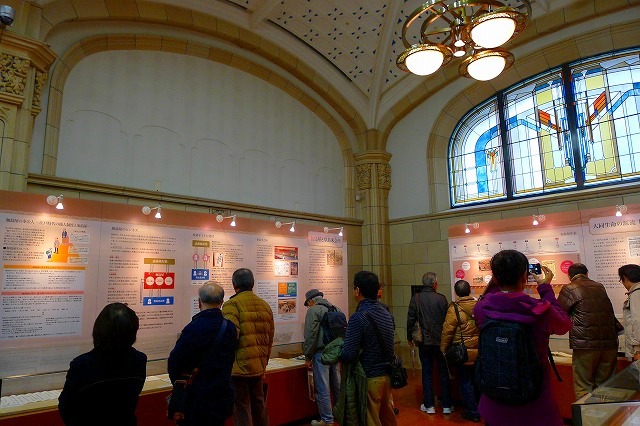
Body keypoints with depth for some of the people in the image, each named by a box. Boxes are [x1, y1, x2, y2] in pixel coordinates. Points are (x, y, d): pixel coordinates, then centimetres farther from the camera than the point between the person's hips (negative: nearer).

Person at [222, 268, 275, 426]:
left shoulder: (232, 305, -11)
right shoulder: (265, 306, 9)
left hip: (239, 366, -6)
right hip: (259, 367, 6)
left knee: (242, 409, 5)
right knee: (259, 406, 20)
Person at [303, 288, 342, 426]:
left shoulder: (313, 310, -8)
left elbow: (310, 335, -14)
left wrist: (307, 356, -6)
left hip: (321, 354, -7)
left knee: (323, 389, 1)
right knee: (337, 386, 17)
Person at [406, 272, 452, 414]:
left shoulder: (416, 298, -6)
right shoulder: (441, 298, -8)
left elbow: (410, 319, -4)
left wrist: (409, 337, 9)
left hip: (424, 342, 0)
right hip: (441, 341, 0)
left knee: (427, 373, 10)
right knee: (444, 372, 12)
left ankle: (429, 405, 15)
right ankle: (447, 405, 18)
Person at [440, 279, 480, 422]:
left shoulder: (454, 309, -19)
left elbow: (447, 331, -15)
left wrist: (443, 349, -2)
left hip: (463, 353, -5)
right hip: (478, 351, 6)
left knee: (466, 382, 8)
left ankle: (473, 412, 17)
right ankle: (481, 408, 34)